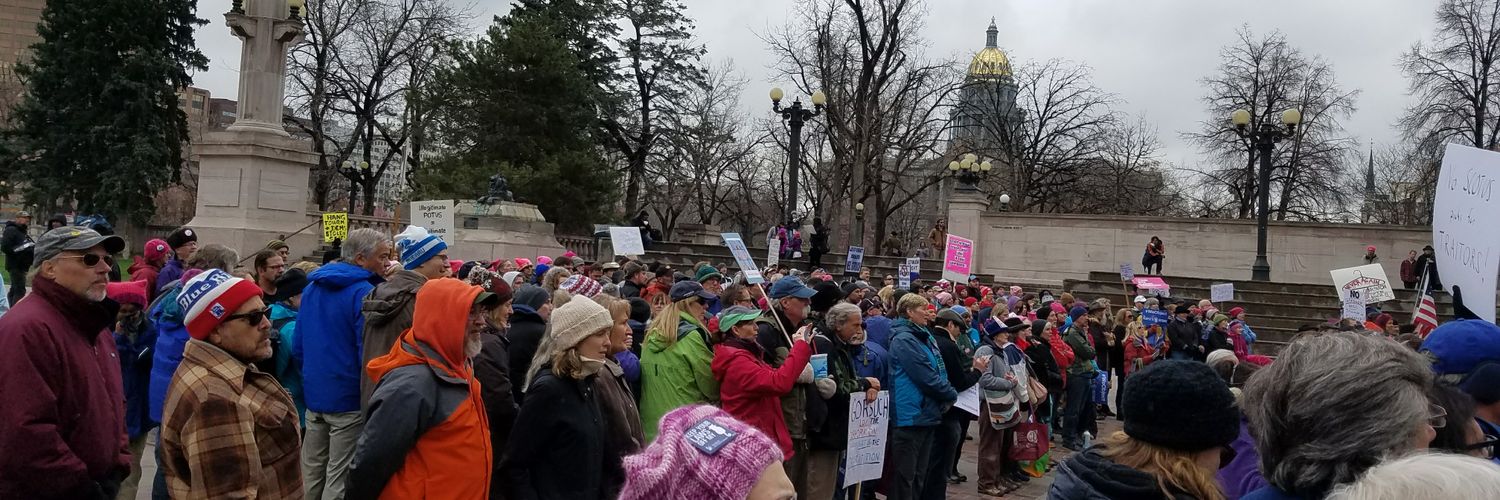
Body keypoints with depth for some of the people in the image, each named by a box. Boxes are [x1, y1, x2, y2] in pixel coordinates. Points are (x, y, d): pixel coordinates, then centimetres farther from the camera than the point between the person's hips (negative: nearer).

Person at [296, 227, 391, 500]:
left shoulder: (312, 287, 10)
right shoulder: (363, 292, -15)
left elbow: (297, 347, 13)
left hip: (314, 394, 8)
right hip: (349, 398, -7)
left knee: (311, 475, 15)